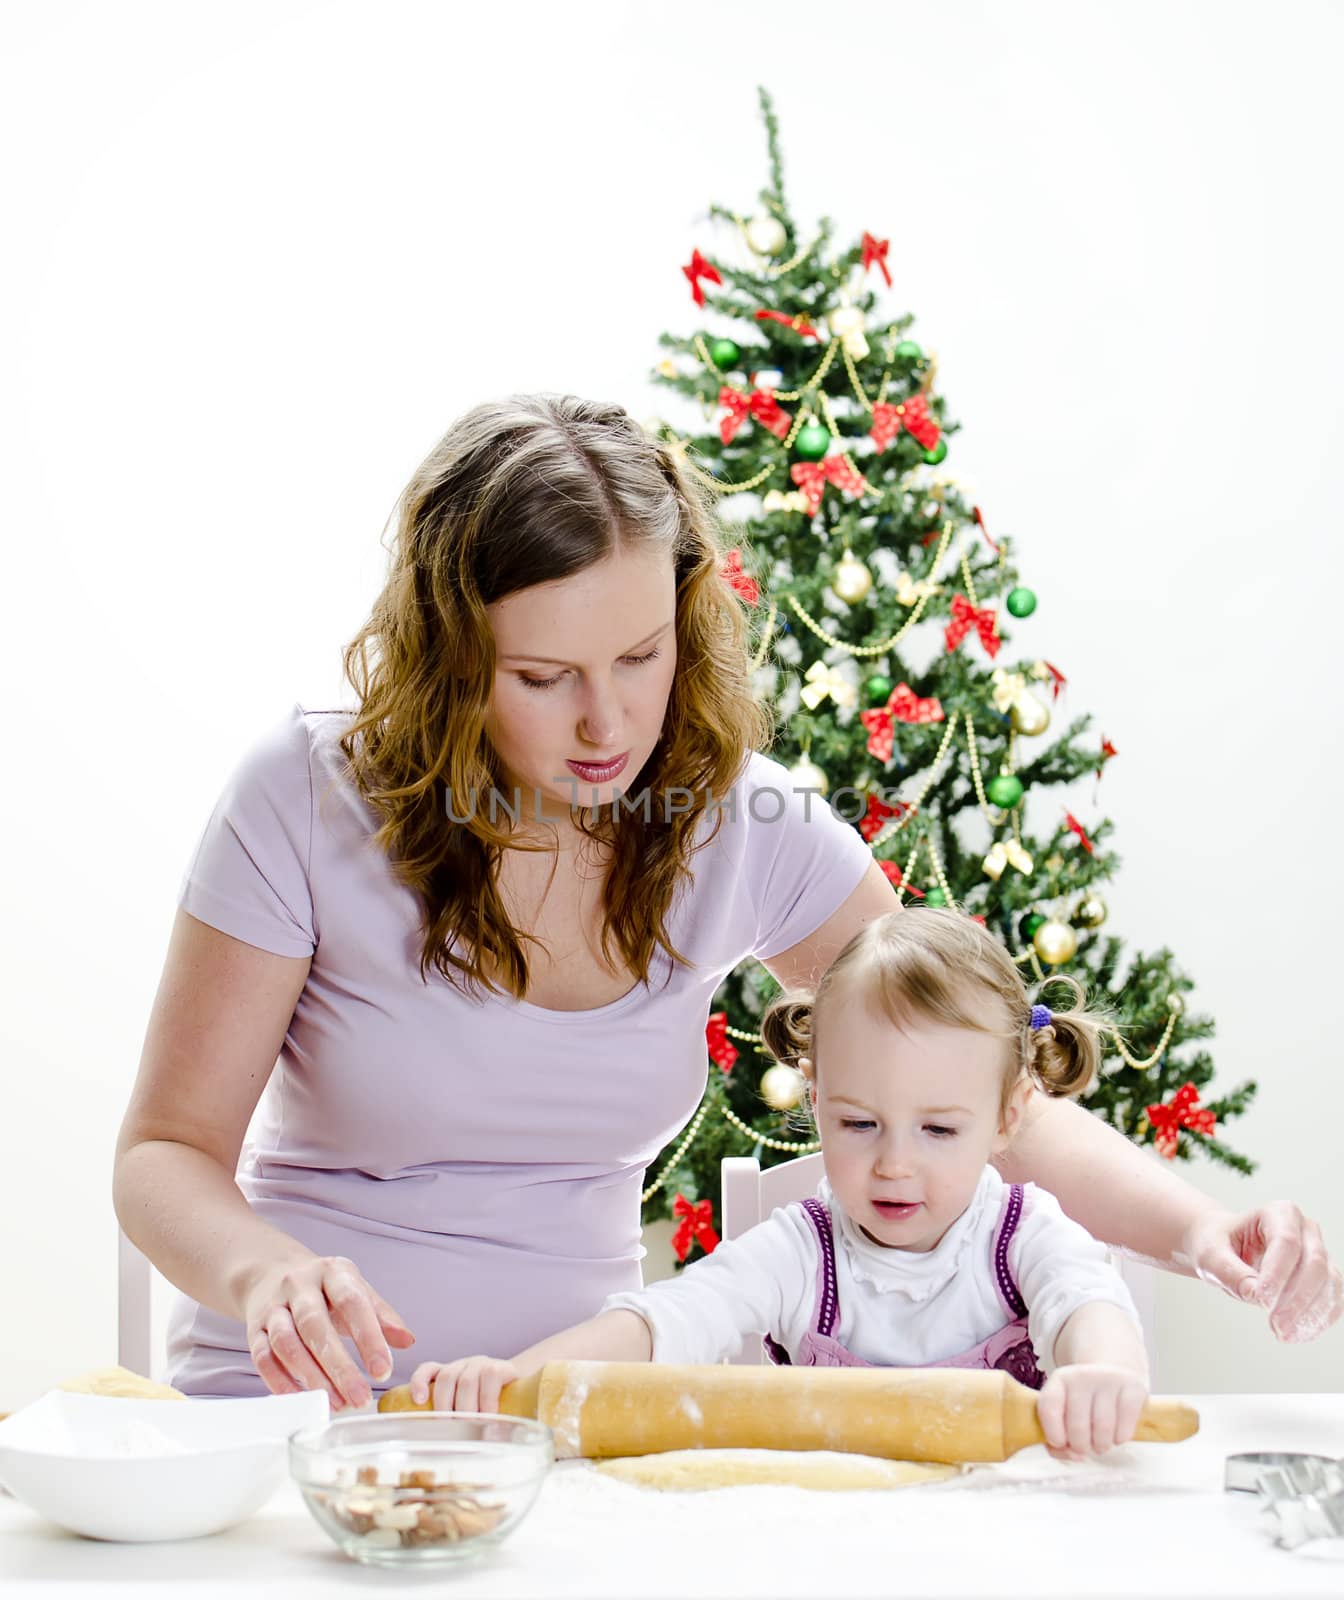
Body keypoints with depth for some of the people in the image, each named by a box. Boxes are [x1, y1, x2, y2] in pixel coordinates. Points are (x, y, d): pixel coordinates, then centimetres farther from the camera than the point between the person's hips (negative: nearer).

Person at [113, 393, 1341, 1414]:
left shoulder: (742, 826, -4)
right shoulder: (308, 796, -12)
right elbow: (167, 1152, -8)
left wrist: (1198, 1229, -18)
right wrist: (265, 1275, -30)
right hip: (305, 1408, -2)